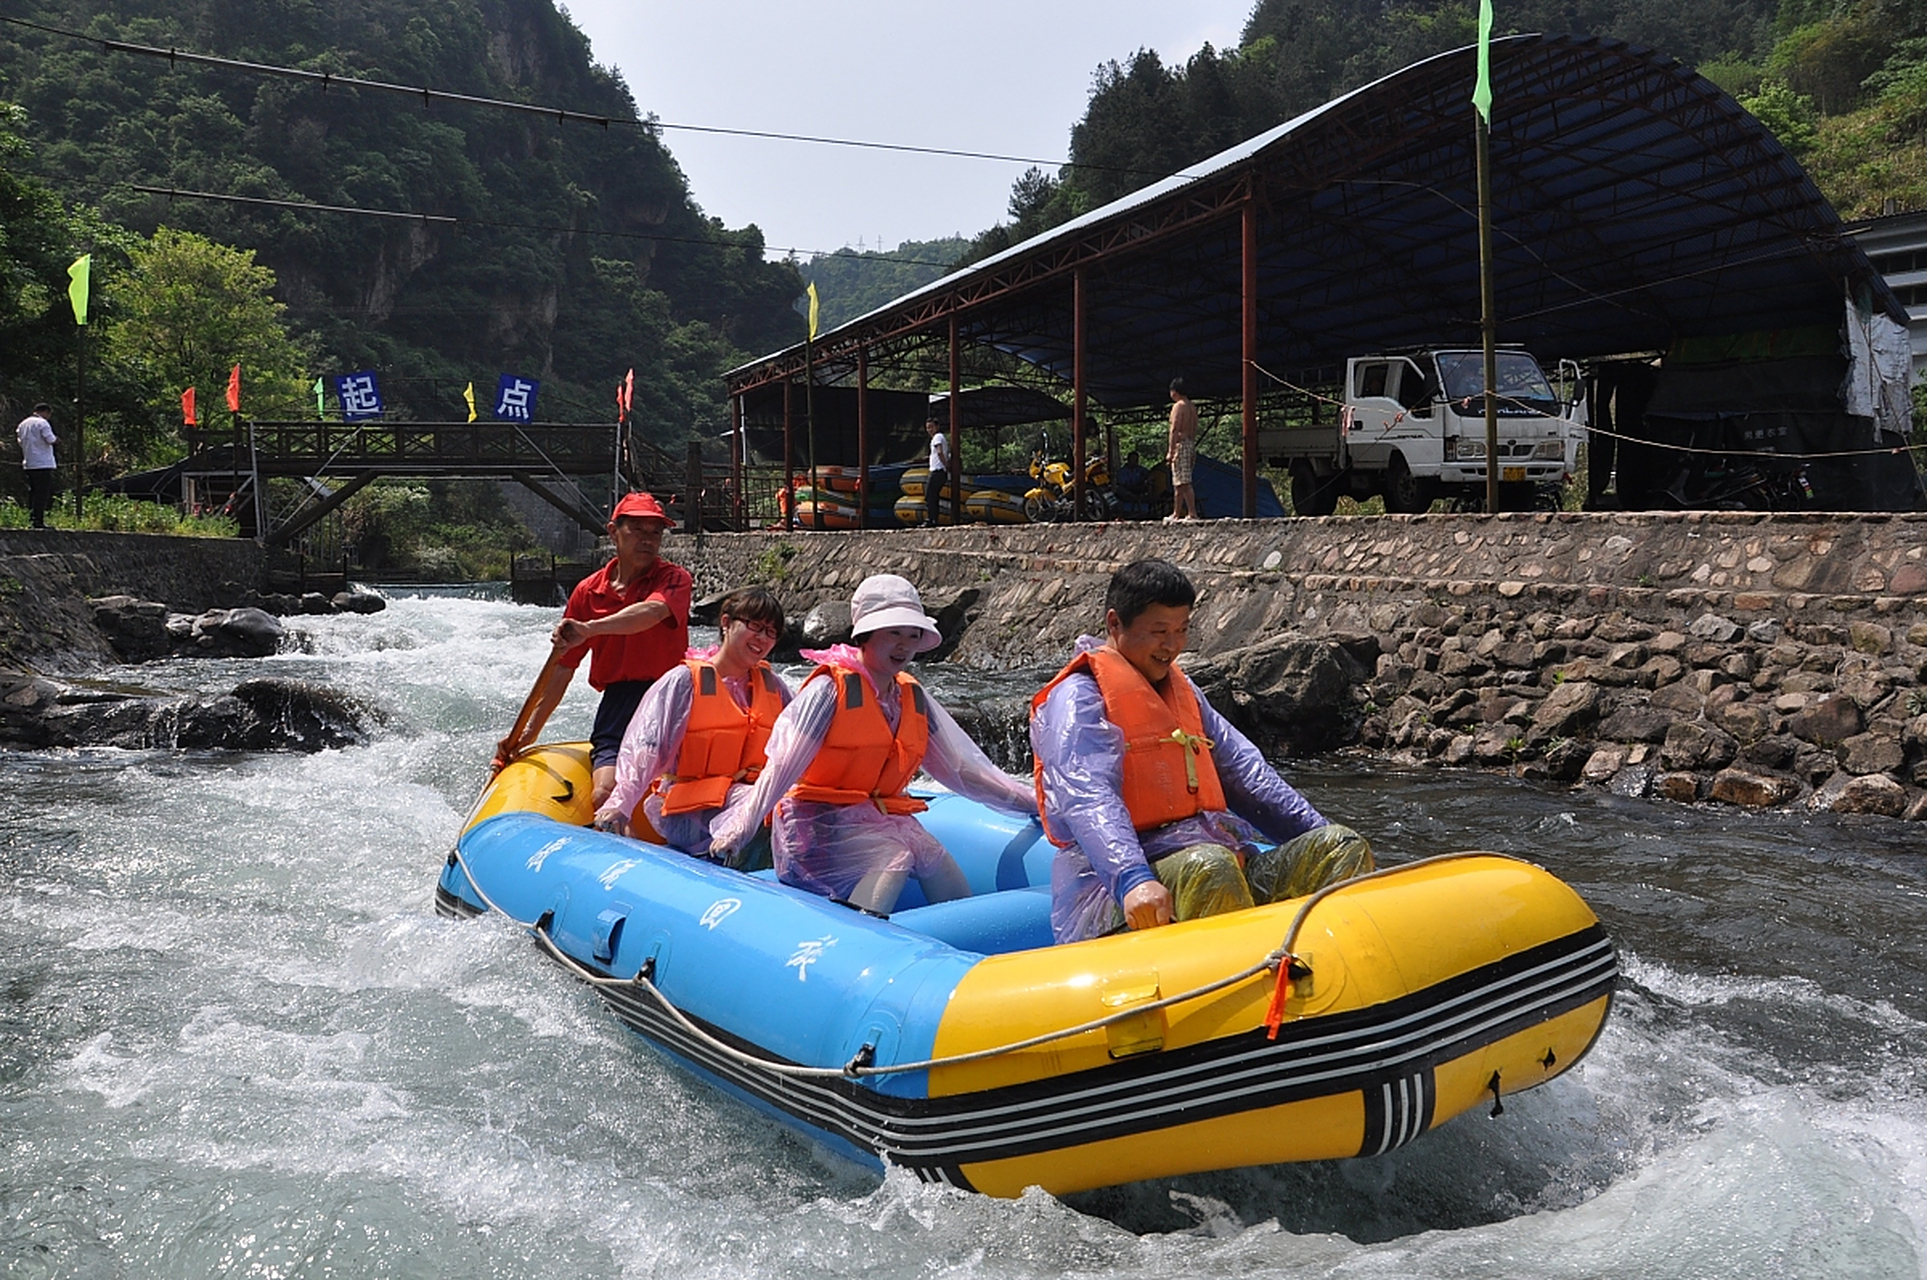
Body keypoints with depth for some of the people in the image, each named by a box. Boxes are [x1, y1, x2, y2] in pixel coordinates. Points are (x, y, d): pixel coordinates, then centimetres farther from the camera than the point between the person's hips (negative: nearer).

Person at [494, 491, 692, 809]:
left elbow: (652, 612, -23)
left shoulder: (675, 579, 2)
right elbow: (562, 668, 16)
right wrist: (528, 732, 11)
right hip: (617, 707, 2)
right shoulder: (588, 591, 12)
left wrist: (589, 629, -40)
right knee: (603, 797, -20)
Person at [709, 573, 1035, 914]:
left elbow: (960, 769, 13)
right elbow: (782, 767, -15)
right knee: (895, 858, -33)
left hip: (885, 820, 7)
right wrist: (740, 828, -24)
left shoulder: (914, 699, 12)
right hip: (821, 820, -6)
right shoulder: (830, 690, -9)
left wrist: (1032, 802, 8)